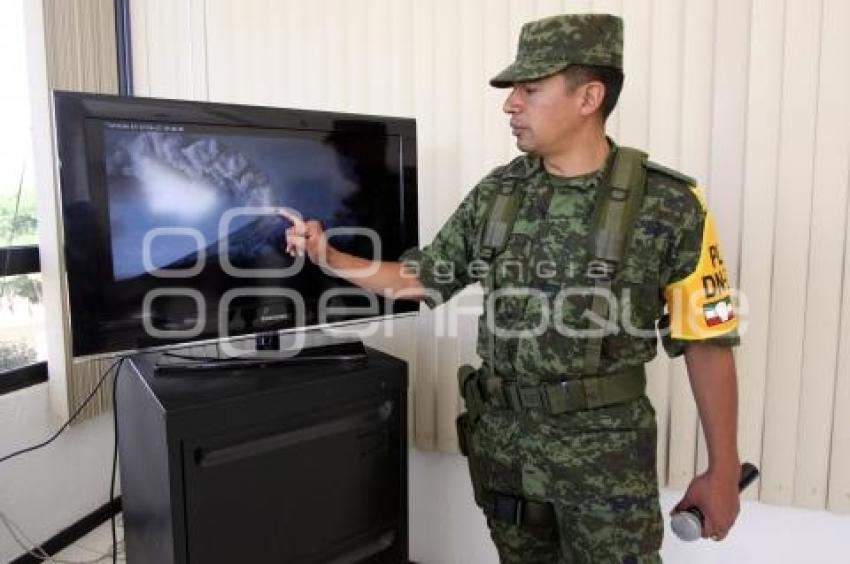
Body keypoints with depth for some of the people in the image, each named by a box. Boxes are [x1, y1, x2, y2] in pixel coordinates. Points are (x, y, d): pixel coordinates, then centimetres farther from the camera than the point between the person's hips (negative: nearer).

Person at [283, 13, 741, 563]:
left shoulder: (667, 206, -12)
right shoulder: (496, 193, -1)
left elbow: (708, 341, -7)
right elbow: (421, 278, 7)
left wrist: (723, 468, -5)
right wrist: (328, 255, -3)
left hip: (606, 450, -4)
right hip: (504, 437, 4)